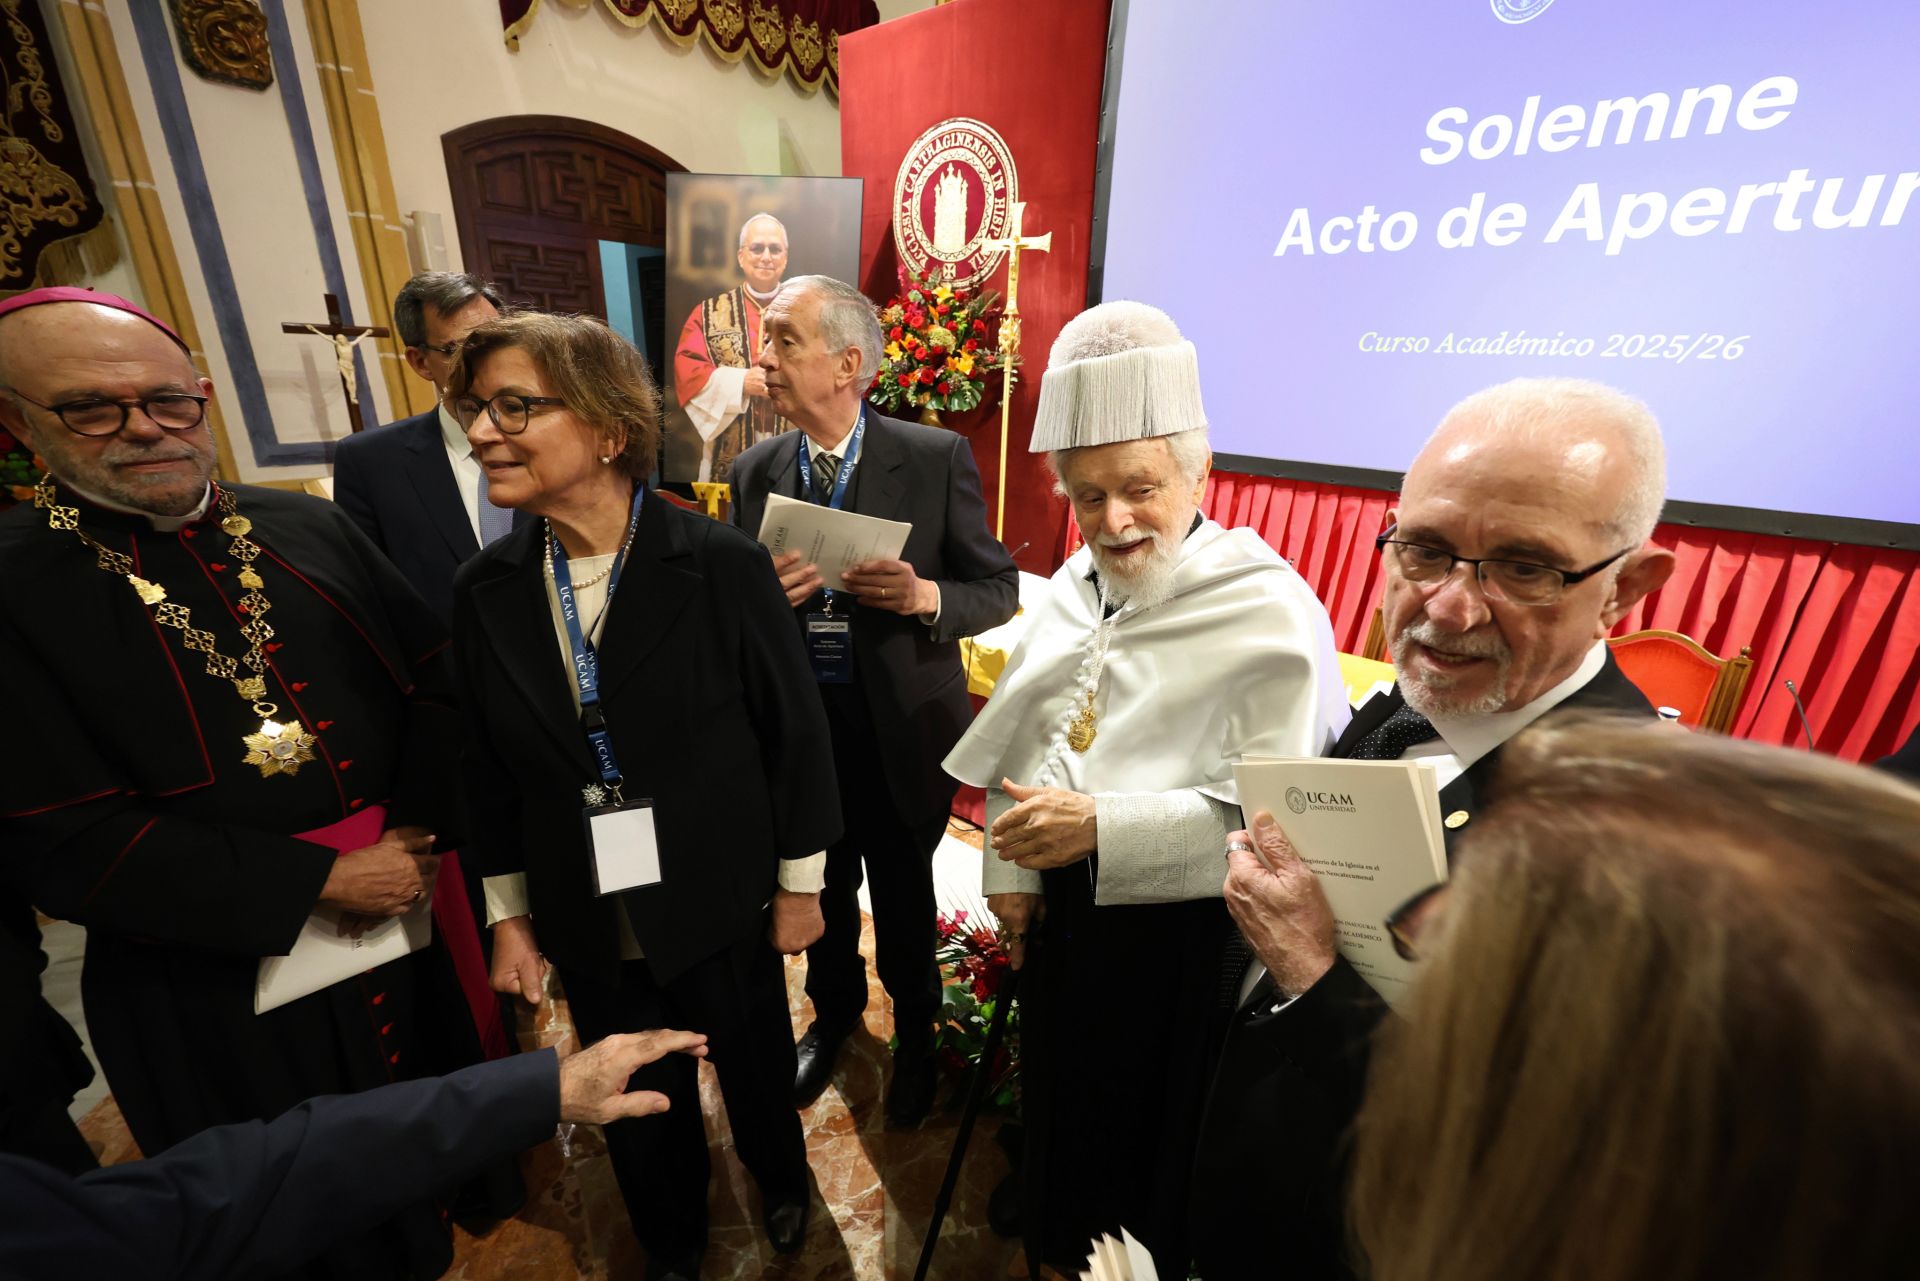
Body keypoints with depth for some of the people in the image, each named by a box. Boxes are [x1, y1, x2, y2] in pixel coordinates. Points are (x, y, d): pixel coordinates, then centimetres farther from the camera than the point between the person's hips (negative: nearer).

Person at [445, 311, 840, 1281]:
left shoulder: (723, 565, -20)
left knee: (756, 1069, 24)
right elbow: (489, 766, 3)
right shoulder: (484, 590, -6)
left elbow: (794, 731, -13)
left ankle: (780, 1179, 59)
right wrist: (509, 915, 7)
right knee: (639, 1110, 26)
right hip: (586, 927, 3)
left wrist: (800, 884, -6)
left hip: (721, 909, -3)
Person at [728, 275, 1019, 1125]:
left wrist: (923, 596, -26)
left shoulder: (936, 458, -11)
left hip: (903, 731, -2)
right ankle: (833, 1011, 54)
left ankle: (913, 1029, 49)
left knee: (903, 897, 18)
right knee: (823, 890, 23)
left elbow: (999, 590, -7)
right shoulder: (754, 472, 0)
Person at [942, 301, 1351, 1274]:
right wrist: (1010, 871, 1)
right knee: (1060, 1113, 29)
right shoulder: (1075, 585, 2)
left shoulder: (1273, 612, -19)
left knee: (1155, 1166, 20)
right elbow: (1018, 737, 5)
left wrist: (1102, 829, -28)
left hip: (1180, 941, -6)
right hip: (1058, 917, 6)